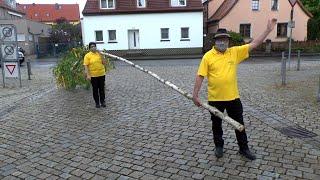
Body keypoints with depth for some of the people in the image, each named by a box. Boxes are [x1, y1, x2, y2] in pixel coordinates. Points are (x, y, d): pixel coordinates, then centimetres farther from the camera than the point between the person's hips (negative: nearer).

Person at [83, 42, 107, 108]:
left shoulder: (99, 54, 6)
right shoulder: (87, 55, -6)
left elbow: (104, 62, 0)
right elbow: (86, 66, -10)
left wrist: (101, 55, -9)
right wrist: (88, 75, -17)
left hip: (101, 74, 3)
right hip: (93, 75, -3)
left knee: (102, 88, 9)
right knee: (95, 89, 6)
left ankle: (102, 102, 20)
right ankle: (97, 103, 17)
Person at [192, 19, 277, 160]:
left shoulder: (235, 52, 1)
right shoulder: (208, 56, -8)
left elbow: (253, 44, 1)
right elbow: (200, 76, -9)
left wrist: (268, 30, -5)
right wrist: (195, 94, -12)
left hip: (233, 97, 3)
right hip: (215, 98, -2)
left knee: (239, 123, 13)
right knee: (216, 124, 14)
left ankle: (244, 148, 30)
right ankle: (219, 146, 35)